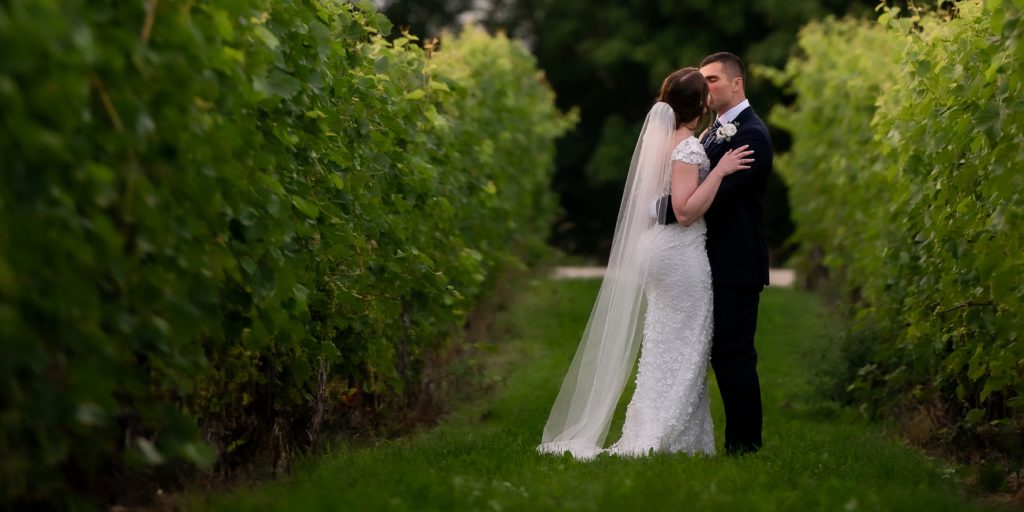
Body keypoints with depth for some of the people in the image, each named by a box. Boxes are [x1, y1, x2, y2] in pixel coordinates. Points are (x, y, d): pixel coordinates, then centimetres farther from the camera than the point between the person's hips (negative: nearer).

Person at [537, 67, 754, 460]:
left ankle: (651, 434, 17)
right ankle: (666, 438, 0)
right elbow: (686, 210, -22)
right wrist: (719, 171, -22)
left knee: (664, 345, 14)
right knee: (683, 346, -2)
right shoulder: (688, 146, -16)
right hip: (681, 253, -9)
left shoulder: (657, 138, 10)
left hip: (655, 247, 9)